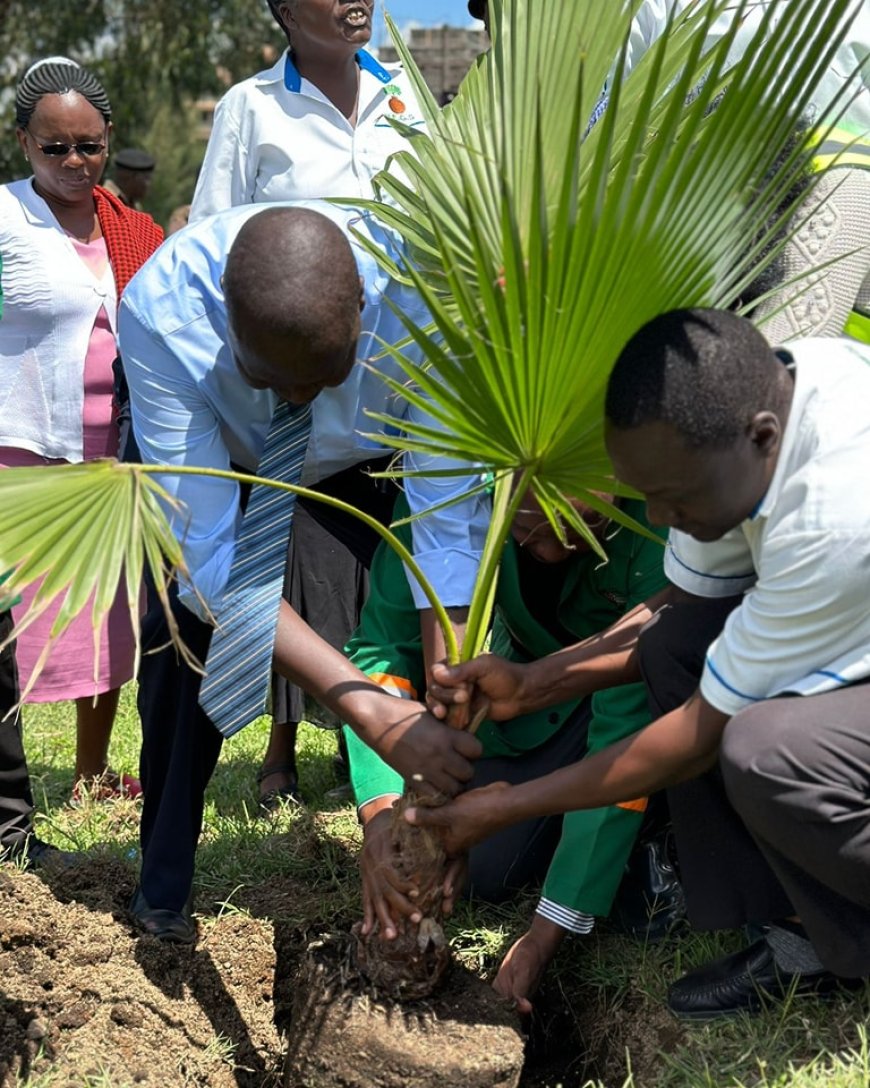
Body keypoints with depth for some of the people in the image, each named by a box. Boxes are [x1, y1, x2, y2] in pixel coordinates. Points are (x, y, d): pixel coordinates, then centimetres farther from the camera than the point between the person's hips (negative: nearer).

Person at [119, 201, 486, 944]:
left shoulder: (415, 285, -41)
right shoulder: (160, 312, -41)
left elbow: (450, 526, -41)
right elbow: (210, 555, -43)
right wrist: (375, 715, -53)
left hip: (367, 460, 0)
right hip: (219, 457, 0)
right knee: (184, 616, -16)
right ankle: (162, 893, 3)